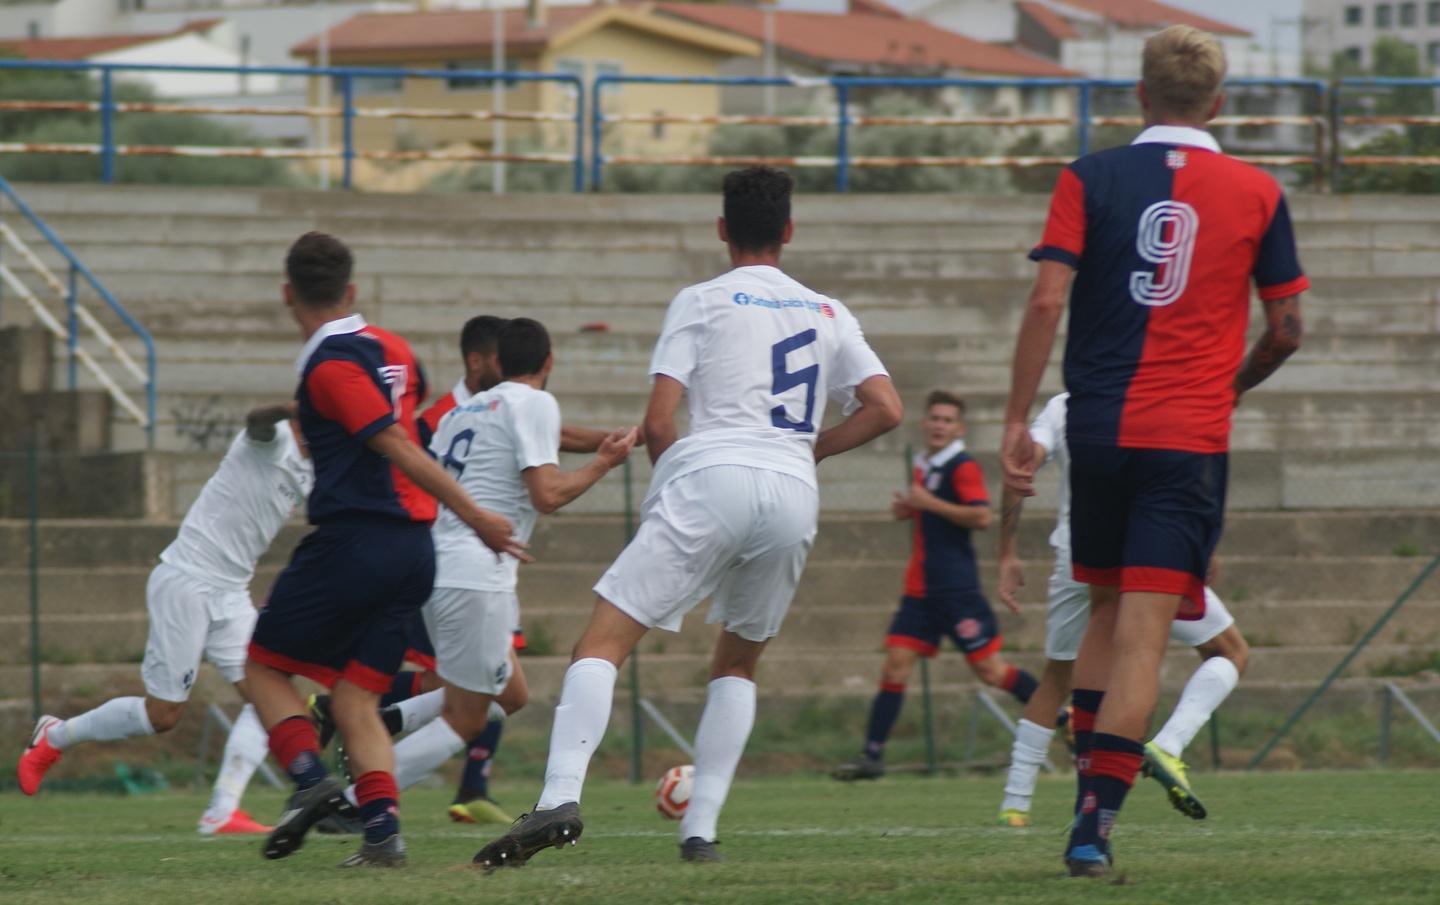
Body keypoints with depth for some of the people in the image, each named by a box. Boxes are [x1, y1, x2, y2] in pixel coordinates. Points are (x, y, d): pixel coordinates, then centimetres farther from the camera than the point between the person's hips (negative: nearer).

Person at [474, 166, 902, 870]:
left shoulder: (701, 303, 8)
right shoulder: (828, 315, 19)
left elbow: (658, 422, 0)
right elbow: (885, 409, 12)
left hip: (711, 477, -4)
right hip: (793, 495, 4)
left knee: (603, 641, -7)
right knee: (738, 661, 23)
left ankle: (561, 797, -28)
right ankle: (700, 830, 11)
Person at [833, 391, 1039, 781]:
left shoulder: (963, 467, -10)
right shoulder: (924, 467, 15)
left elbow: (982, 517, -22)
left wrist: (930, 503, -19)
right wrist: (908, 508, 9)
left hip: (957, 587, -8)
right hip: (921, 588, 8)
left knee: (989, 669, -4)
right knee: (896, 663, -1)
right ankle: (872, 756, -2)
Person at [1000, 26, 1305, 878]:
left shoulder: (1092, 179, 0)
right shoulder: (1257, 194, 2)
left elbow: (1047, 301, -8)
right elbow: (1287, 327, 6)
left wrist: (1018, 419, -3)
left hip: (1100, 428, 2)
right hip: (1192, 439, -1)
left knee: (1107, 611, 20)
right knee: (1145, 633, -4)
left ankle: (1089, 788, 13)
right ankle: (1095, 822, -13)